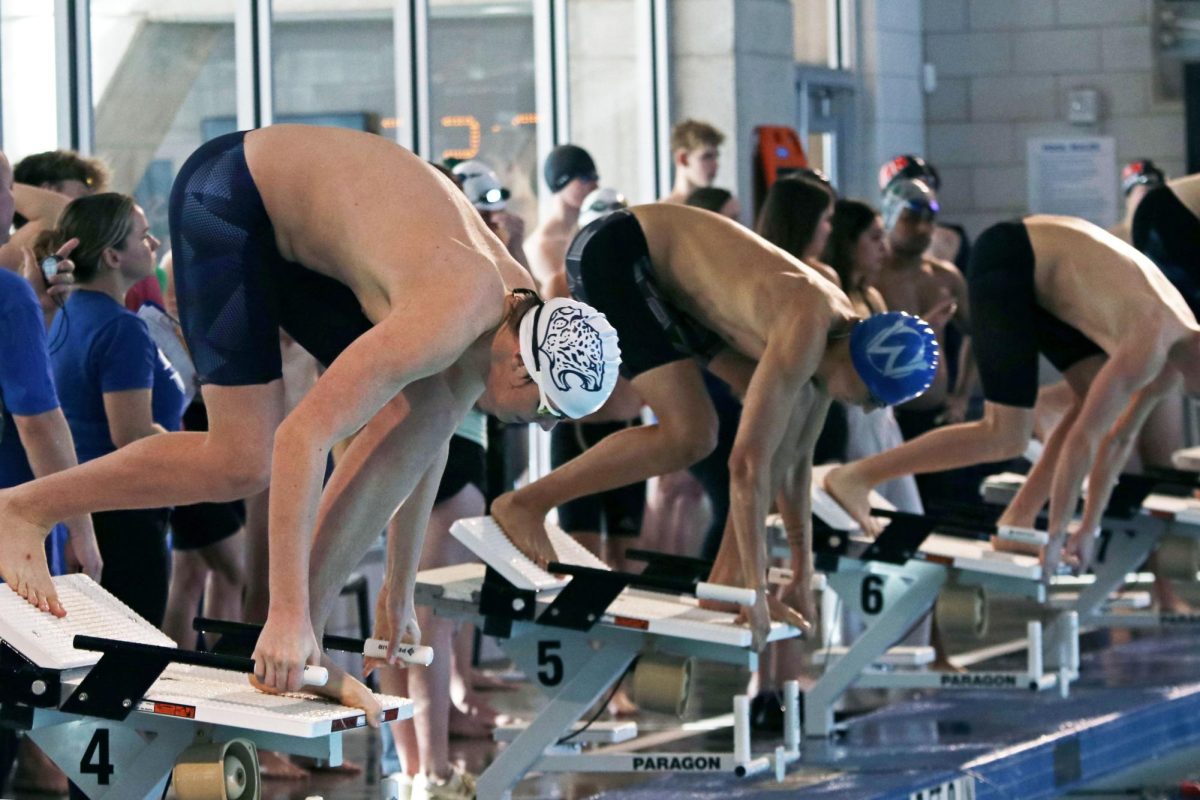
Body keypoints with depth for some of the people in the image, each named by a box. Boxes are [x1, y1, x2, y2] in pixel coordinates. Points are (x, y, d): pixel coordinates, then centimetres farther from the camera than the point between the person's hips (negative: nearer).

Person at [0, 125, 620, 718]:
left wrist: (400, 588, 16)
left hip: (300, 242, 9)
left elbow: (430, 442, 10)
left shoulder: (517, 304, -5)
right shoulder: (451, 314, -33)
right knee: (243, 462, -15)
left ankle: (297, 648, -5)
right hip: (226, 196, -9)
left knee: (425, 411, -7)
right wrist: (287, 610, -34)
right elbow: (302, 436, -36)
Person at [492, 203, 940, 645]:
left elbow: (794, 456, 8)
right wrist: (757, 596, -28)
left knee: (790, 402, 3)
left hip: (663, 270, 10)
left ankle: (726, 577, 6)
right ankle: (525, 503, -6)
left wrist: (802, 577, 9)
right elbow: (747, 463, -33)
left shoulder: (839, 331, -1)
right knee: (689, 434, -20)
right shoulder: (803, 336, -29)